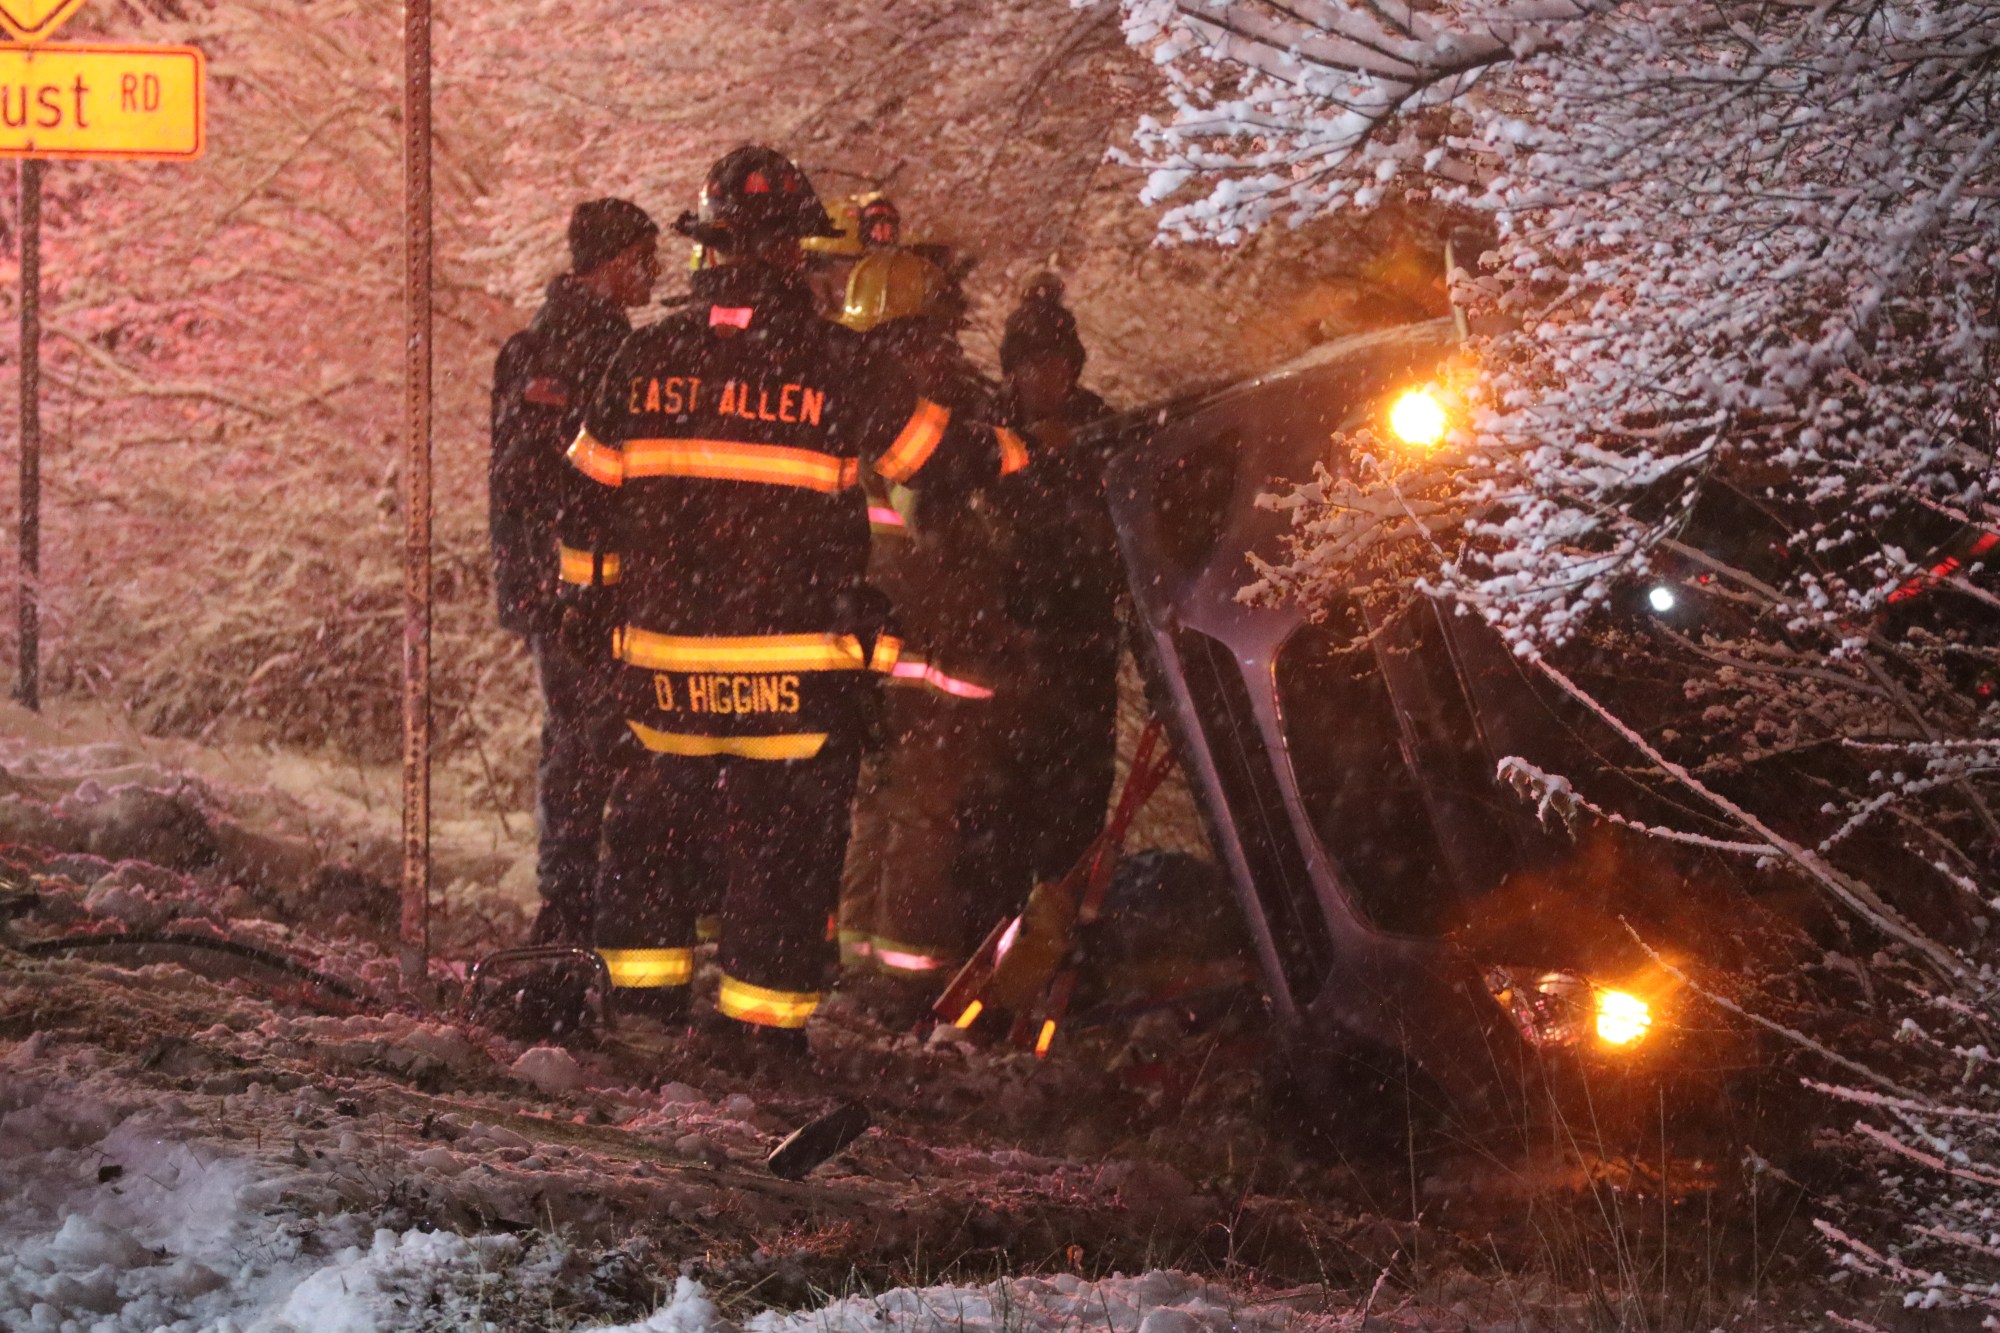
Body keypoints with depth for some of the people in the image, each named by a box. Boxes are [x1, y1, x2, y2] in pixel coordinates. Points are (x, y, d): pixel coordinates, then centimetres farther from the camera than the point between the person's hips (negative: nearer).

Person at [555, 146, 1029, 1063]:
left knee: (651, 815, 21)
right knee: (783, 836, 6)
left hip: (662, 656, 3)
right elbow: (947, 460, -2)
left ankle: (643, 977, 24)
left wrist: (591, 611, 22)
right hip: (797, 668, -3)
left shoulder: (643, 364, 0)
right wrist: (1011, 454, 20)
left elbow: (591, 498, 9)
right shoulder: (836, 371, -9)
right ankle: (760, 1017, 8)